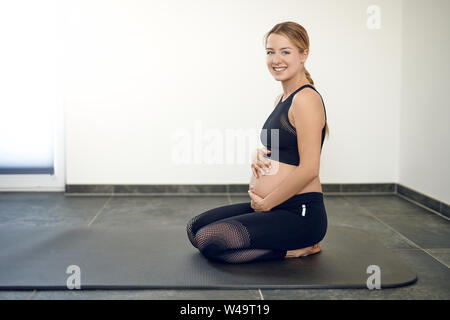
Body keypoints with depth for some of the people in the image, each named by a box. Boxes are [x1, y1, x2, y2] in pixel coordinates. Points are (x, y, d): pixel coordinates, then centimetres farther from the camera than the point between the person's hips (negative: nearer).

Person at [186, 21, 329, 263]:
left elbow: (309, 169, -20)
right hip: (272, 206, 10)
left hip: (300, 213, -10)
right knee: (195, 228, 12)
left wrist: (266, 203, -12)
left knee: (209, 240, -22)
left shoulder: (306, 99, -15)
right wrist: (259, 155, 1)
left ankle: (296, 250, -7)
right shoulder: (282, 99, 15)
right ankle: (291, 243, 11)